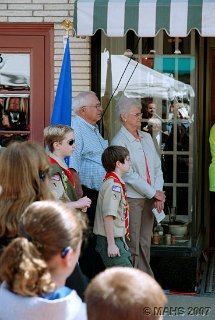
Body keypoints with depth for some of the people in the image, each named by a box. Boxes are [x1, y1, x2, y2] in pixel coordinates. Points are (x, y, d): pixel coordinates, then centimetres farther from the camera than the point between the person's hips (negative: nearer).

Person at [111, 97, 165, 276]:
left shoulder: (146, 137, 13)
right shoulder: (119, 142, -10)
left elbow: (157, 167, 12)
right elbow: (129, 175, -15)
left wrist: (158, 193, -2)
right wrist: (154, 193, -11)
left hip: (149, 198, 7)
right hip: (131, 199, -7)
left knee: (145, 243, 11)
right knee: (132, 245, -4)